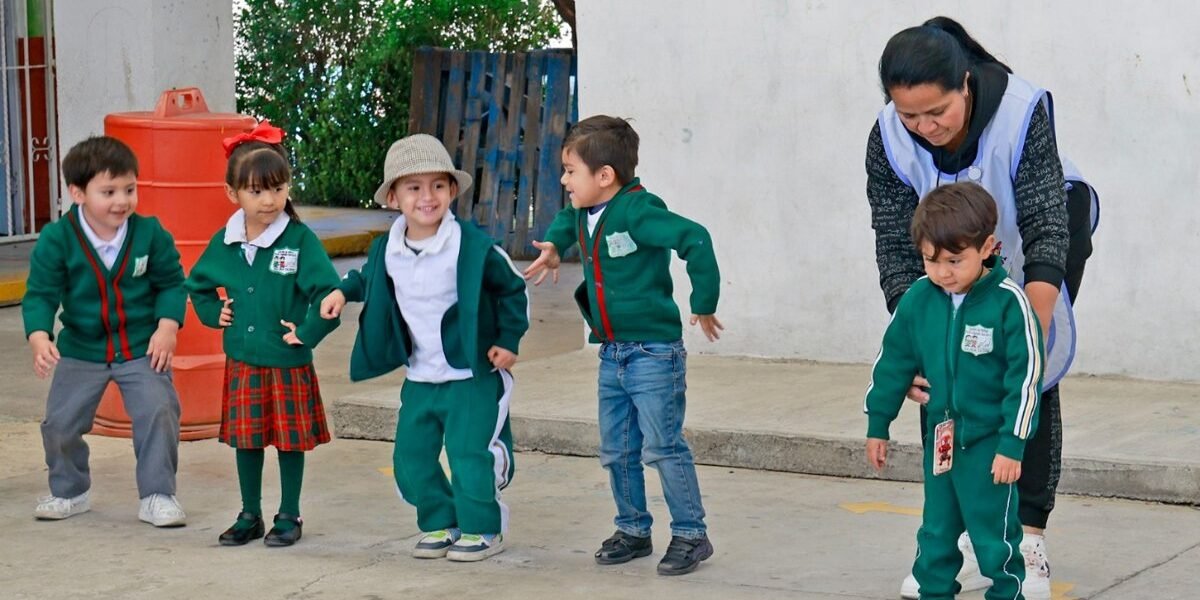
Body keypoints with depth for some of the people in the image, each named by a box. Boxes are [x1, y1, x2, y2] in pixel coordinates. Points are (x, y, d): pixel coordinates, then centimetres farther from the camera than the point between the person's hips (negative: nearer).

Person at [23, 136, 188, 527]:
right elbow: (40, 294, -13)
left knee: (158, 413, -14)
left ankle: (157, 495, 0)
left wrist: (167, 327, -14)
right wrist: (39, 337, -29)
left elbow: (172, 284, -1)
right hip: (80, 350, 1)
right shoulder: (56, 240, -14)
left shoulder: (150, 234, -11)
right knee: (60, 421, 5)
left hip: (143, 349, -1)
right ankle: (69, 491, 30)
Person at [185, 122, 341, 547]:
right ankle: (250, 516, 24)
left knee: (290, 440, 6)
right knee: (246, 439, 12)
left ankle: (289, 516, 18)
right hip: (241, 363, 4)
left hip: (288, 364, -4)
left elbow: (329, 292, -16)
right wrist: (214, 312, 6)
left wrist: (307, 332, -16)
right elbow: (197, 285, 20)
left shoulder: (300, 240, -12)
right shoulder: (225, 242, 2)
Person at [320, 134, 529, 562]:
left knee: (468, 453, -8)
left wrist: (508, 340, -6)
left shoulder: (473, 247, -15)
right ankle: (440, 525, 23)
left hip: (471, 374, -6)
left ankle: (482, 530, 9)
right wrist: (344, 291, 6)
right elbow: (368, 279, 24)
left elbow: (512, 289, -4)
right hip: (420, 377, 6)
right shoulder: (386, 252, 0)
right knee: (410, 455, 7)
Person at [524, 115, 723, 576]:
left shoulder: (637, 211, -21)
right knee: (616, 451, 13)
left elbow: (695, 240, -30)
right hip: (611, 353, 9)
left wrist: (703, 307, -23)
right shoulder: (584, 214, 7)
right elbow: (566, 220, 33)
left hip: (653, 351, -9)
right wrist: (553, 247, 13)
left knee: (662, 447, -7)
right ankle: (633, 531, 26)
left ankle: (691, 534, 2)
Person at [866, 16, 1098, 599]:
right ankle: (965, 541, 4)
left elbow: (1046, 234, -39)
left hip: (1045, 234, -3)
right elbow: (898, 252, -25)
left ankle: (1028, 540, -3)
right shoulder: (888, 140, -29)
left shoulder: (1021, 111, -38)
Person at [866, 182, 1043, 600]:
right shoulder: (918, 299, -2)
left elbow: (1026, 376, -14)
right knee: (936, 534, 16)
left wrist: (1012, 444, -14)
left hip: (988, 444, -5)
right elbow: (893, 362, 10)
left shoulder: (1008, 302, -17)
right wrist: (877, 424, 13)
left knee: (994, 536, 1)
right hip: (940, 438, 5)